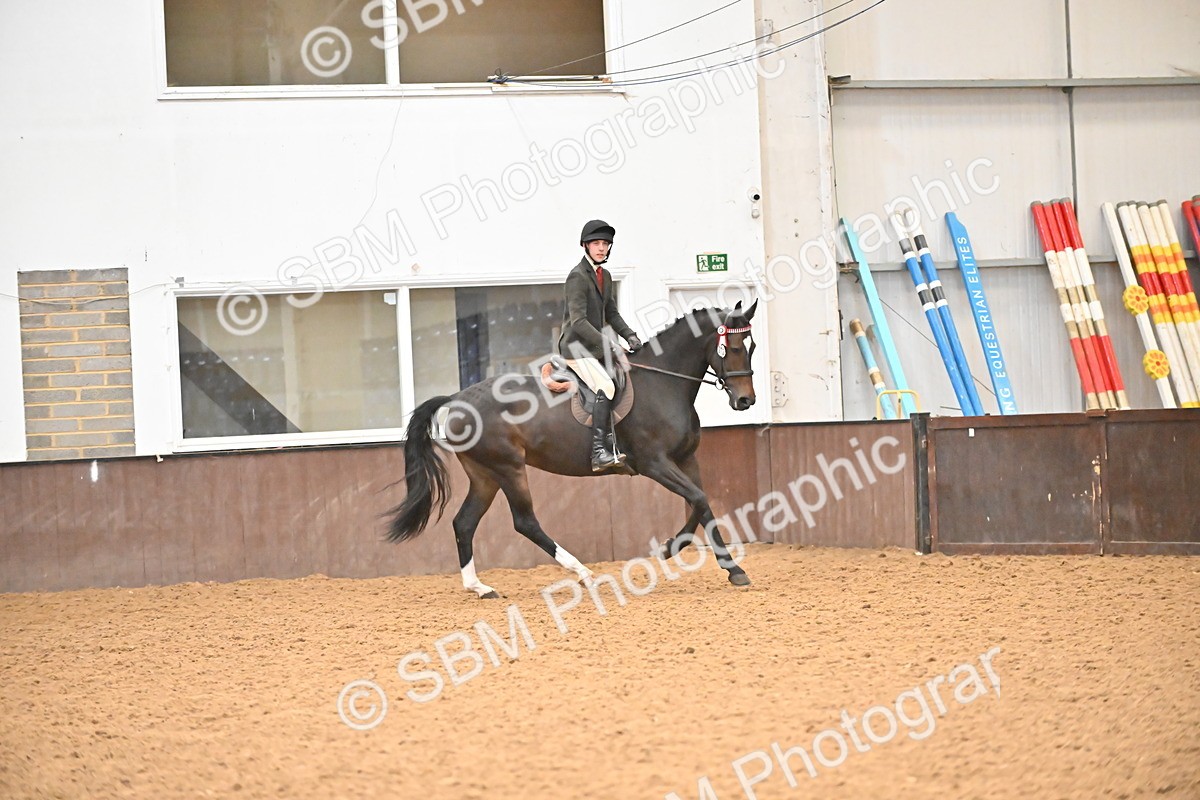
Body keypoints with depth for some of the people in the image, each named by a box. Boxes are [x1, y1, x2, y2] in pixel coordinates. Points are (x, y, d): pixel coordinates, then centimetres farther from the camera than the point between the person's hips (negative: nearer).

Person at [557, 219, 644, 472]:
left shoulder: (605, 276, 14)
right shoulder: (578, 276, -13)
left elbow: (611, 313, 22)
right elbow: (578, 320, -20)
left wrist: (629, 336, 6)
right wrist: (605, 343, -26)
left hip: (594, 346, 10)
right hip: (576, 346, -10)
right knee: (606, 389, -25)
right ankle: (600, 453, -30)